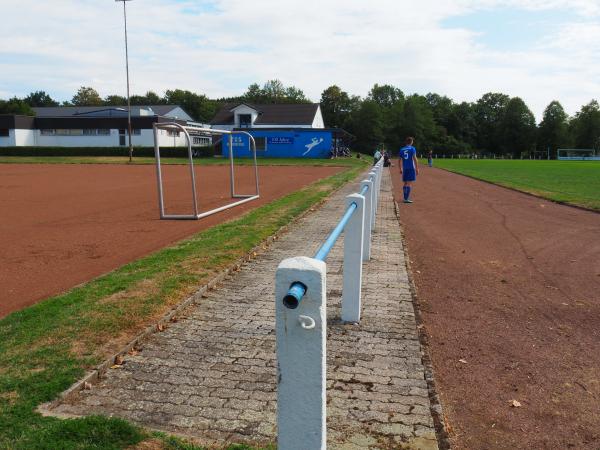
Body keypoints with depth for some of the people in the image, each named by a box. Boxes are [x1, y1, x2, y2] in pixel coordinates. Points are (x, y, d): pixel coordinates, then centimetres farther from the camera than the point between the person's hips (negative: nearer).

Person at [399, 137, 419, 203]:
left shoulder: (402, 149, 10)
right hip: (411, 168, -5)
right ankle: (407, 199, -9)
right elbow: (415, 159, -11)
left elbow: (400, 160, 12)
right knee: (409, 183, -6)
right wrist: (417, 168, -9)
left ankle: (405, 198, 18)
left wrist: (400, 169, 19)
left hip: (404, 168, 5)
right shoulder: (412, 149, -5)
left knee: (405, 183, 14)